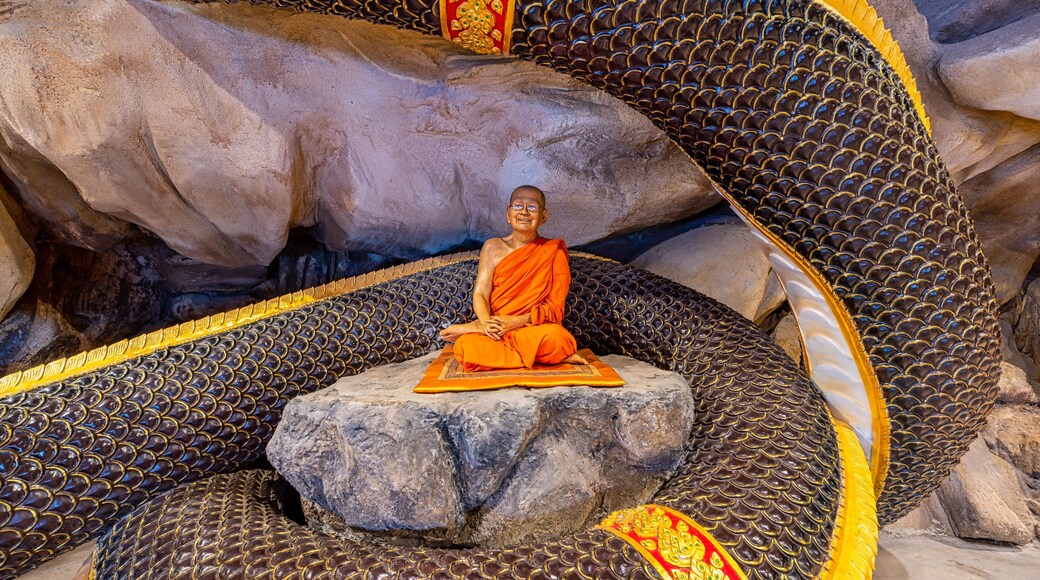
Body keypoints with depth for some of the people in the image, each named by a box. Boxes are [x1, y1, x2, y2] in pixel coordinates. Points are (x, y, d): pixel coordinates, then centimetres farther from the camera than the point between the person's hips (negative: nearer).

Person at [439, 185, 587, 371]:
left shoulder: (554, 252, 1)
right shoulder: (493, 248, 5)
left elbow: (556, 307, -5)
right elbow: (480, 294, -1)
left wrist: (517, 321, -19)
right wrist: (487, 323, -23)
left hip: (534, 328, 1)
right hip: (494, 327, -1)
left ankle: (472, 328, -18)